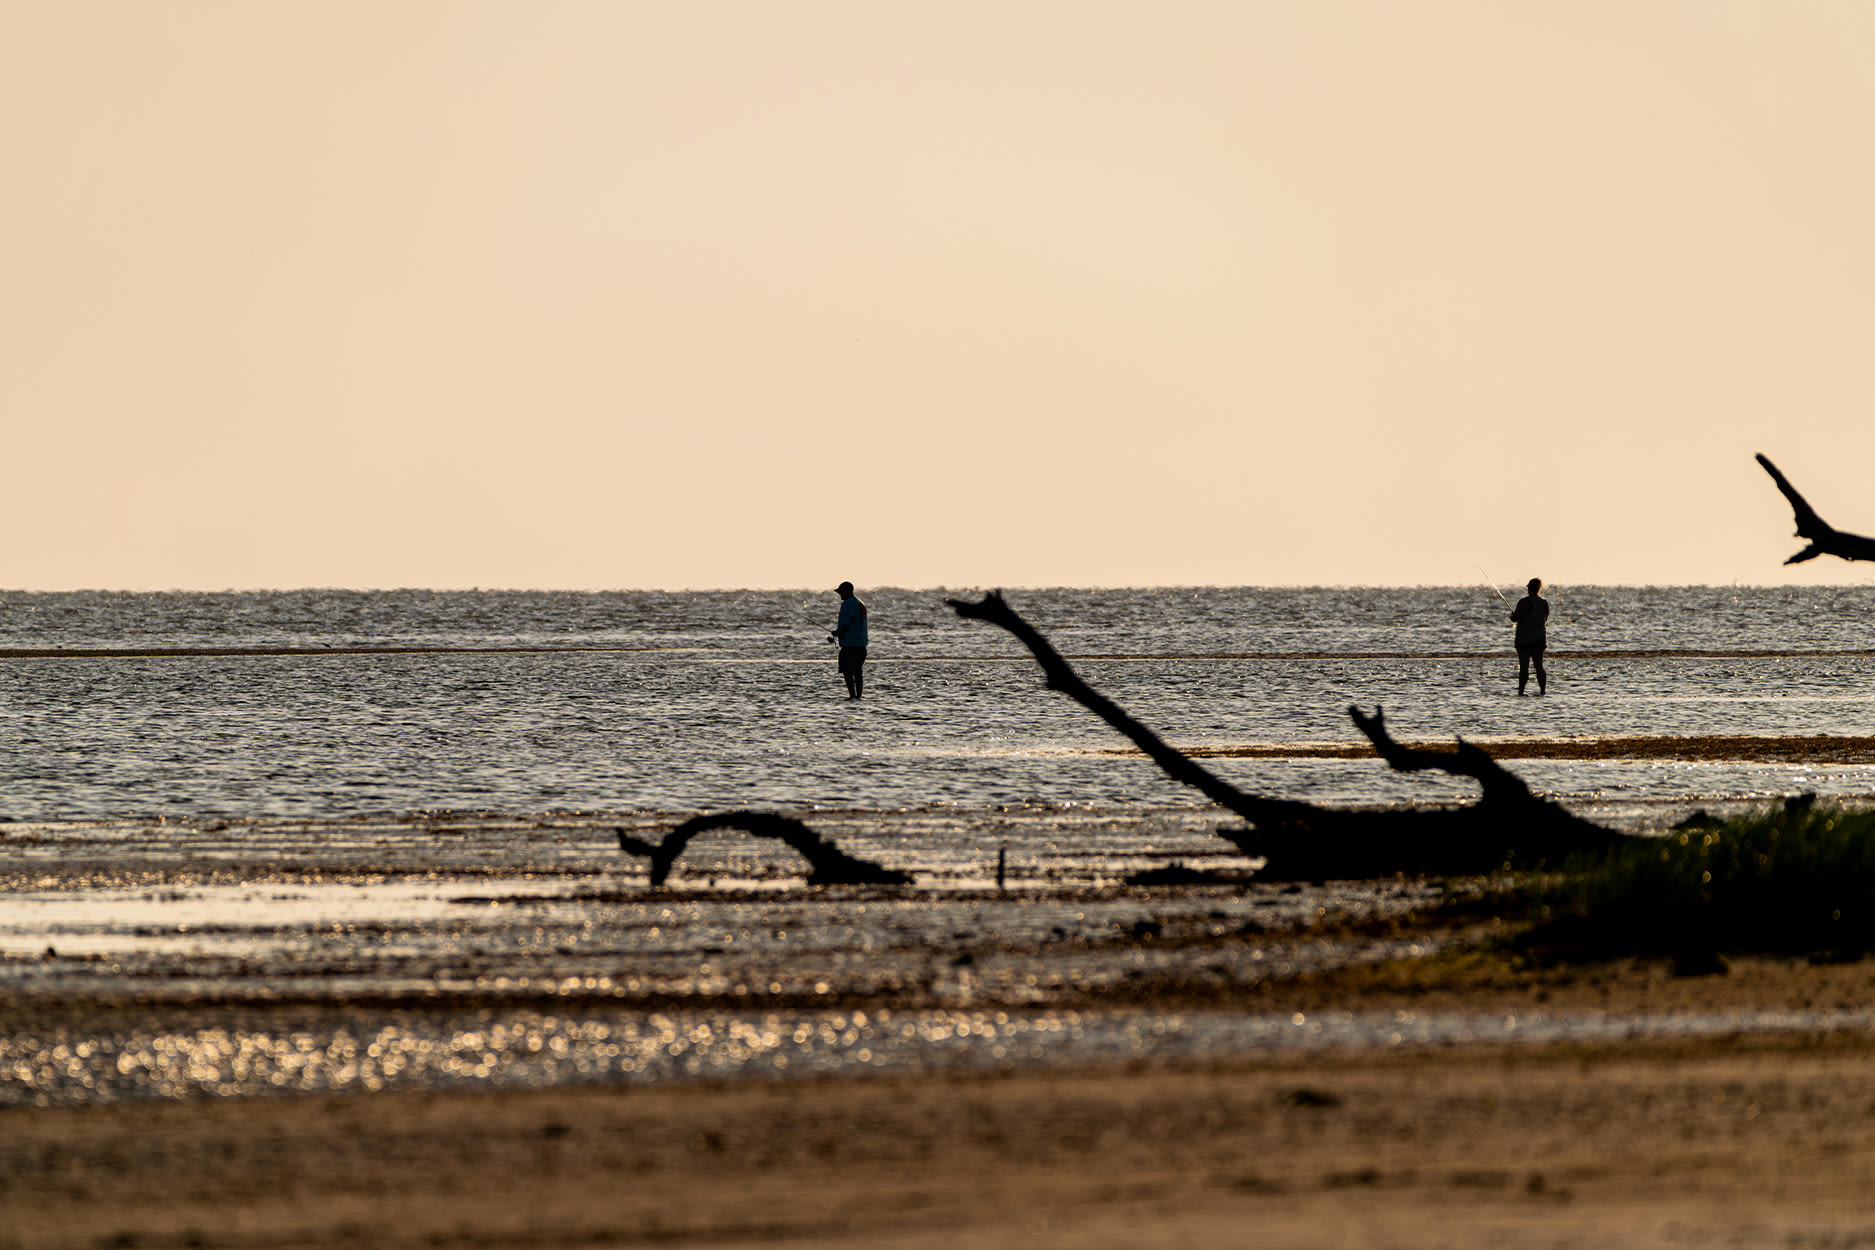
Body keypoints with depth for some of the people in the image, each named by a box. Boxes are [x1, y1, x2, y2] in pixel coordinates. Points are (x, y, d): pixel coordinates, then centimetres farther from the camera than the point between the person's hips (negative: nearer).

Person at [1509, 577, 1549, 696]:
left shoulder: (1524, 602, -13)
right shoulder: (1544, 603, 4)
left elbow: (1515, 618, -12)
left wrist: (1512, 613, 10)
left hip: (1524, 638, -5)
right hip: (1539, 638, 5)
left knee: (1524, 667, -4)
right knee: (1539, 666, 10)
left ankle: (1521, 691, -6)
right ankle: (1543, 690, 7)